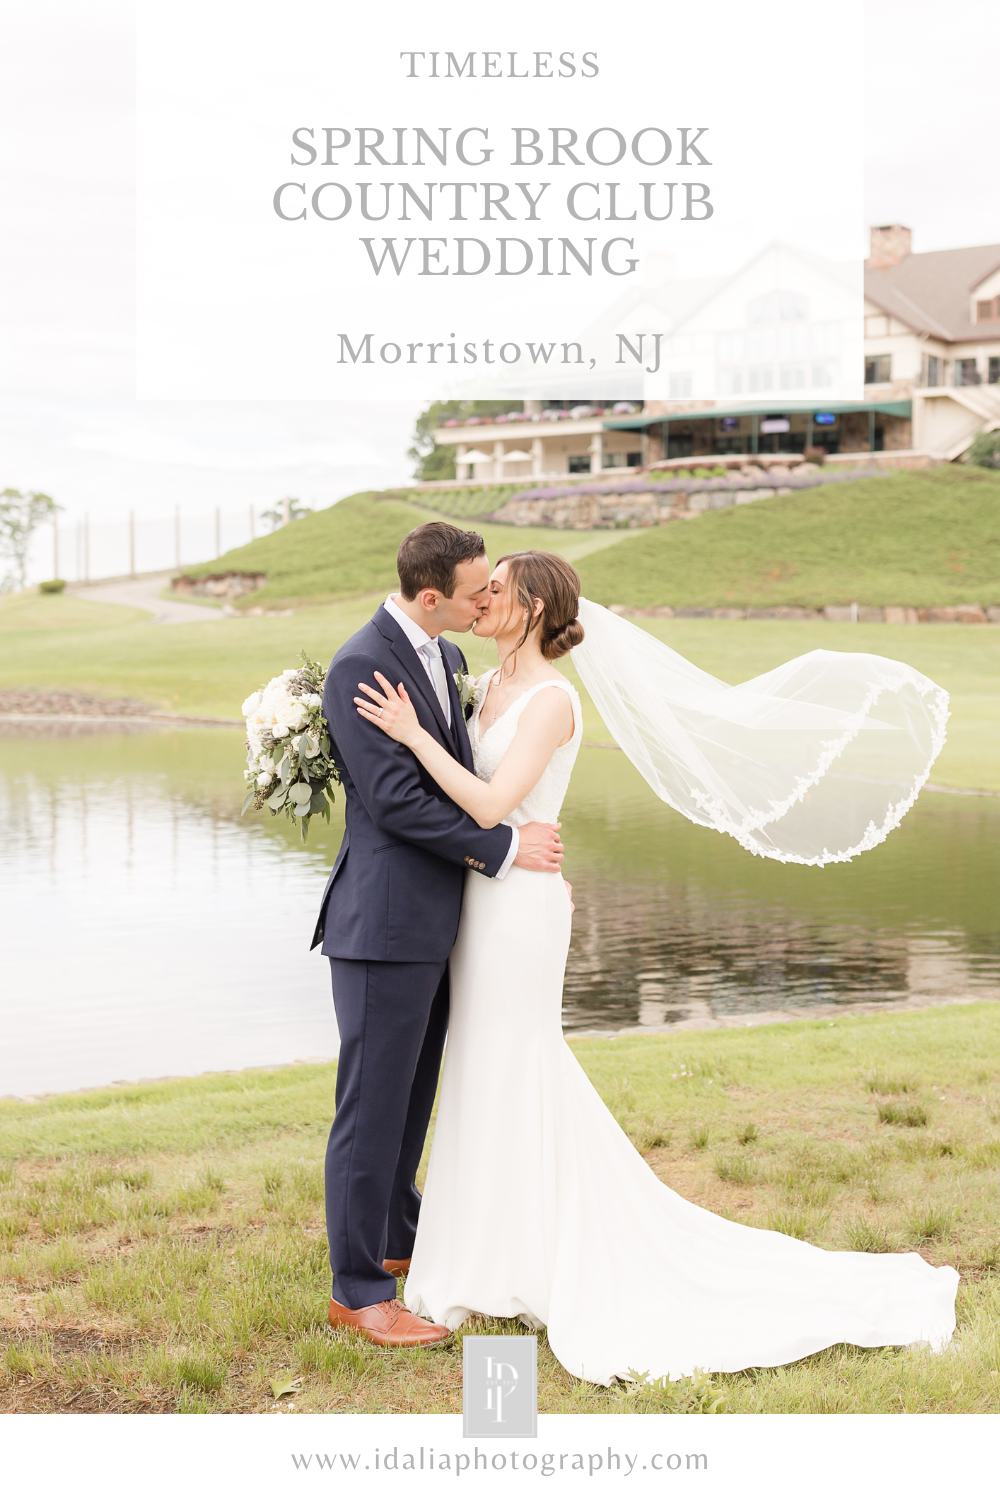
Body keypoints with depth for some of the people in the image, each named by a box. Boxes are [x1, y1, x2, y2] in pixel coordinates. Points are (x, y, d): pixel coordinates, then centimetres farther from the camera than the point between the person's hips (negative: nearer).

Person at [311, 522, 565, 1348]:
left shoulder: (448, 658, 11)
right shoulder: (359, 667, -17)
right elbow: (395, 799, -20)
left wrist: (536, 861, 12)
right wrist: (505, 847, -15)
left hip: (437, 918, 9)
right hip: (386, 922, -9)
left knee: (413, 1094, 21)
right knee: (373, 1105, -1)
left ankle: (397, 1238, 37)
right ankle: (358, 1291, 8)